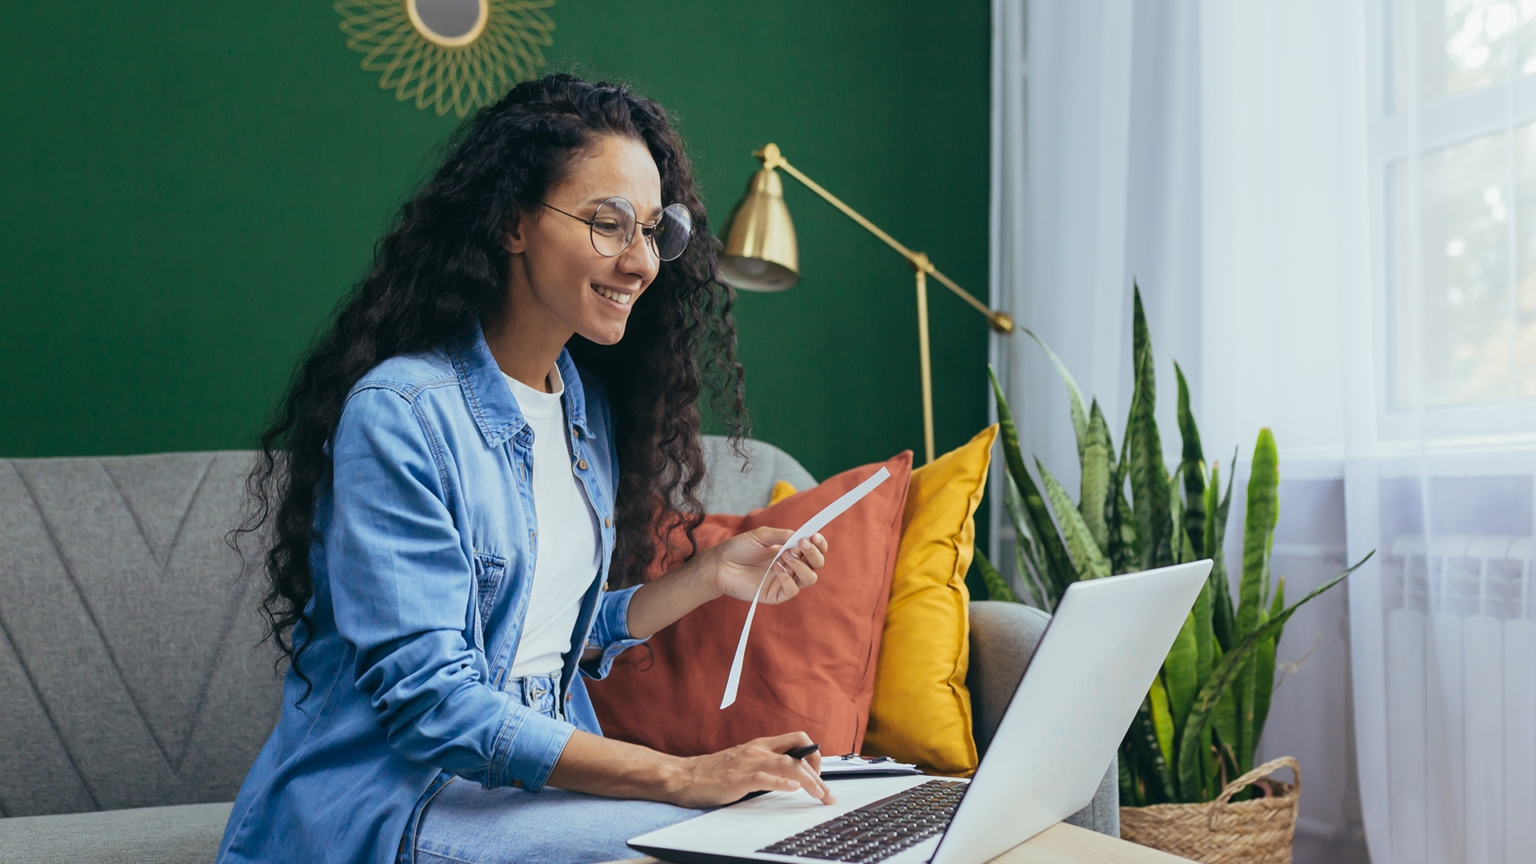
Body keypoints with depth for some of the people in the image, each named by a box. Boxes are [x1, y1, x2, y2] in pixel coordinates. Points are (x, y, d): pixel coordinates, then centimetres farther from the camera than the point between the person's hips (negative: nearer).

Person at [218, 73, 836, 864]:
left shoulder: (588, 406, 9)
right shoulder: (401, 412, -17)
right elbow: (428, 699, -22)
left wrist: (708, 576, 2)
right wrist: (678, 777, -26)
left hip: (543, 767, 7)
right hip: (394, 799, -7)